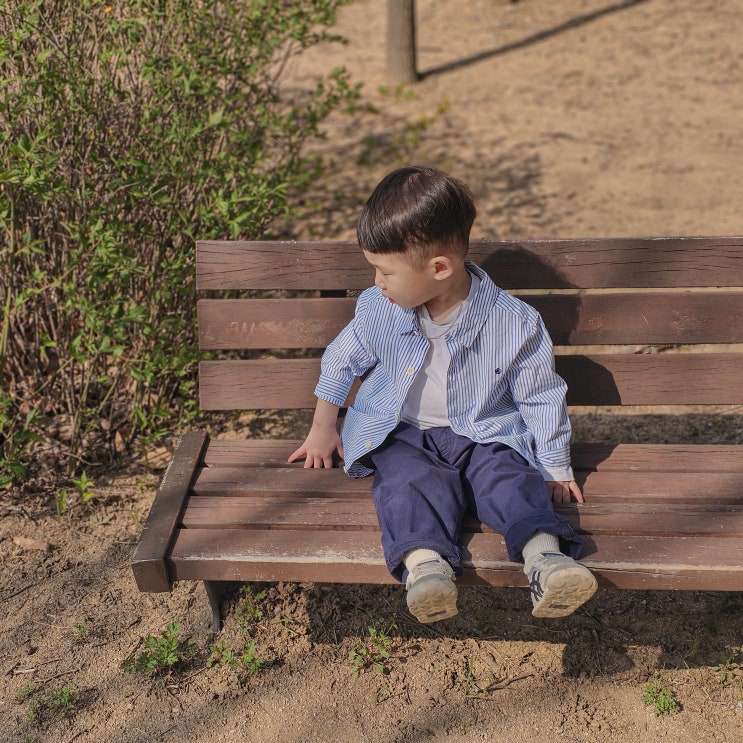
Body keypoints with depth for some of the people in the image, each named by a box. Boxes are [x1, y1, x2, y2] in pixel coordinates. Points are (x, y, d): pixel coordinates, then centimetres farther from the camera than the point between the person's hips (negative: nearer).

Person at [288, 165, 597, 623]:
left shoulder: (514, 324, -13)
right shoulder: (379, 310, -4)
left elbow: (541, 397, -2)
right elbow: (344, 358, 15)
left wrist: (555, 470, 1)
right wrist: (324, 426, 19)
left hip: (483, 436, -1)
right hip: (403, 435, 1)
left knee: (511, 478, -29)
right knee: (413, 481, -30)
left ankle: (545, 555, -48)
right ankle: (424, 562, -51)